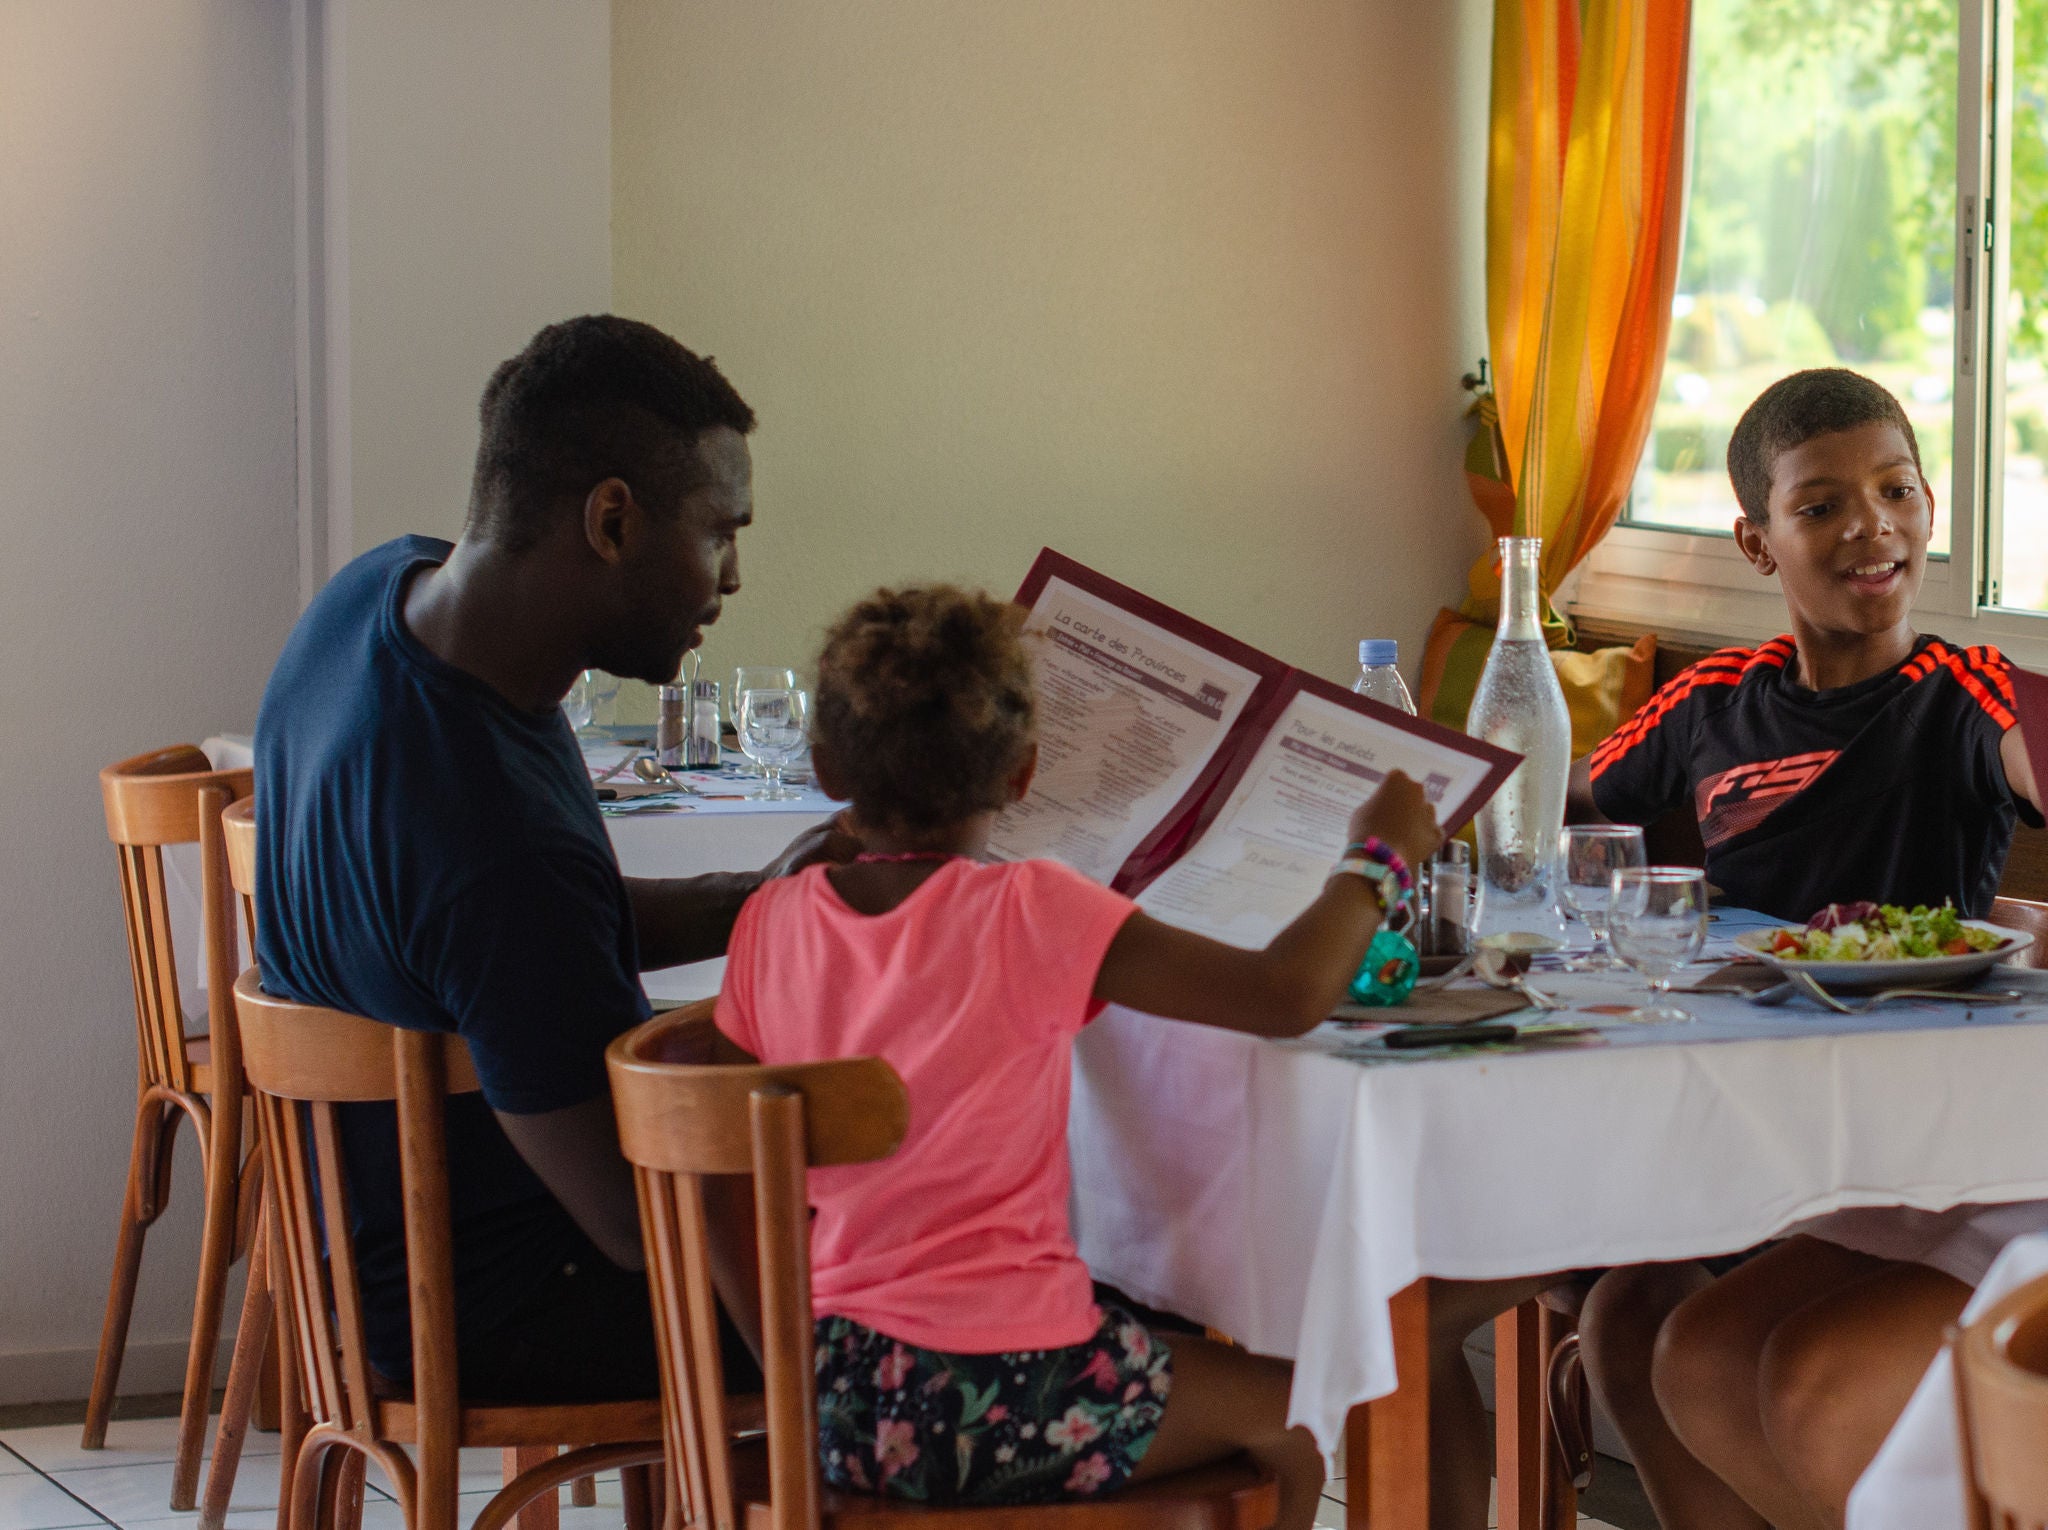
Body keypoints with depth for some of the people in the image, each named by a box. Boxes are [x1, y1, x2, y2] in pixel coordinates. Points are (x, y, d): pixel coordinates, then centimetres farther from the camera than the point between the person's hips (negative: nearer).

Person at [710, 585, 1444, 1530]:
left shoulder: (771, 922, -1)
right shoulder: (1033, 917, -16)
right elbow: (1287, 994, -21)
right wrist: (1377, 856, -3)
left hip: (824, 1399, 6)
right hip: (991, 1406, -6)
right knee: (1285, 1431, 20)